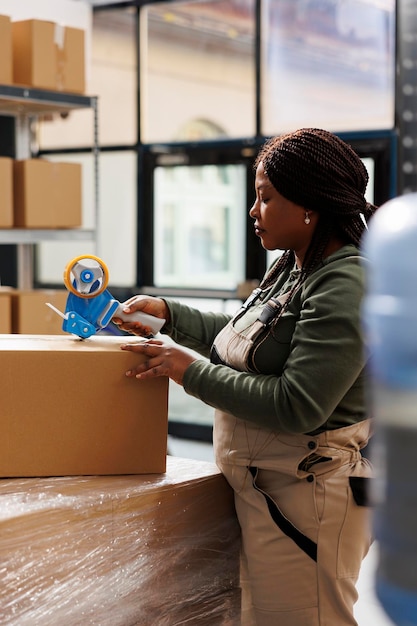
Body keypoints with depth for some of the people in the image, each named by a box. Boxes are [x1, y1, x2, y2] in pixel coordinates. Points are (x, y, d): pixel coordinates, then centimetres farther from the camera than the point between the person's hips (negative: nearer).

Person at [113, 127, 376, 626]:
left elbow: (296, 407, -25)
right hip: (266, 489, 10)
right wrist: (168, 313, 19)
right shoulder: (291, 268, 12)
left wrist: (191, 371, -17)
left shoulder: (345, 288, -20)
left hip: (308, 498, -10)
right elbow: (241, 336, 28)